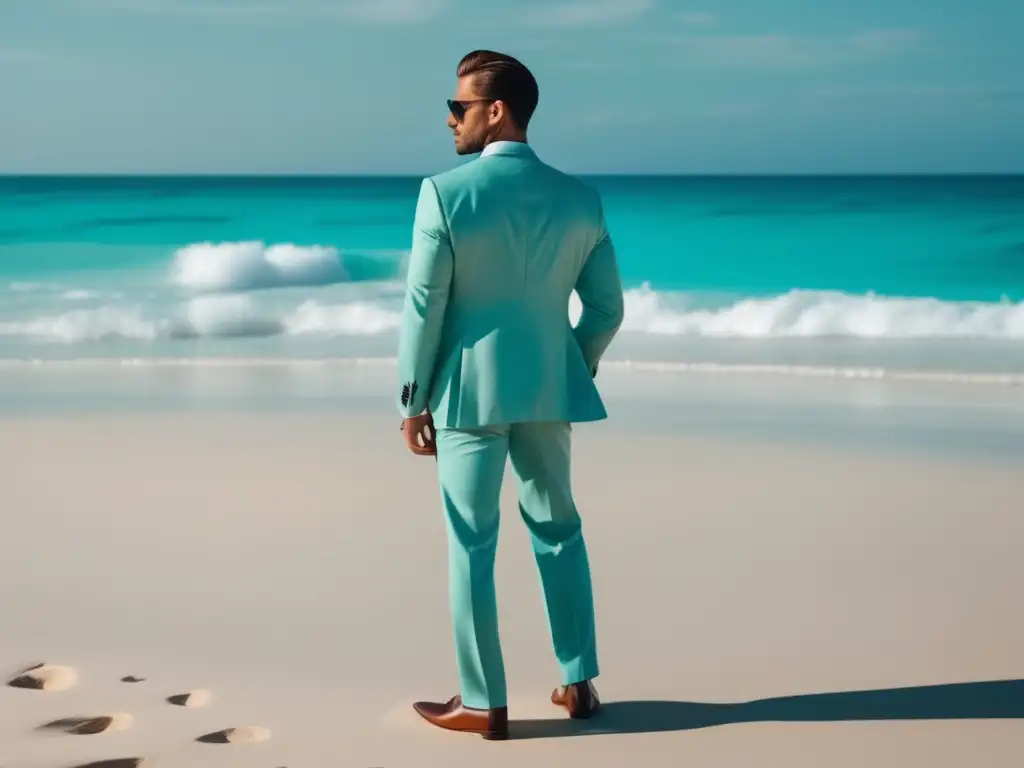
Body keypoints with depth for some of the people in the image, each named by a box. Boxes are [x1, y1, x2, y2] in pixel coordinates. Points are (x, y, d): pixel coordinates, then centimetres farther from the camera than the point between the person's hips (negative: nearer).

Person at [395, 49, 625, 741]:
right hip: (548, 388, 4)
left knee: (472, 546, 5)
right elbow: (606, 309, 4)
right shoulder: (580, 198, -1)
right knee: (560, 532, 18)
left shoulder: (445, 193, -14)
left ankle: (484, 703, 12)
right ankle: (580, 683, 23)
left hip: (470, 390, -4)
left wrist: (414, 401, -2)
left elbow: (424, 308, -12)